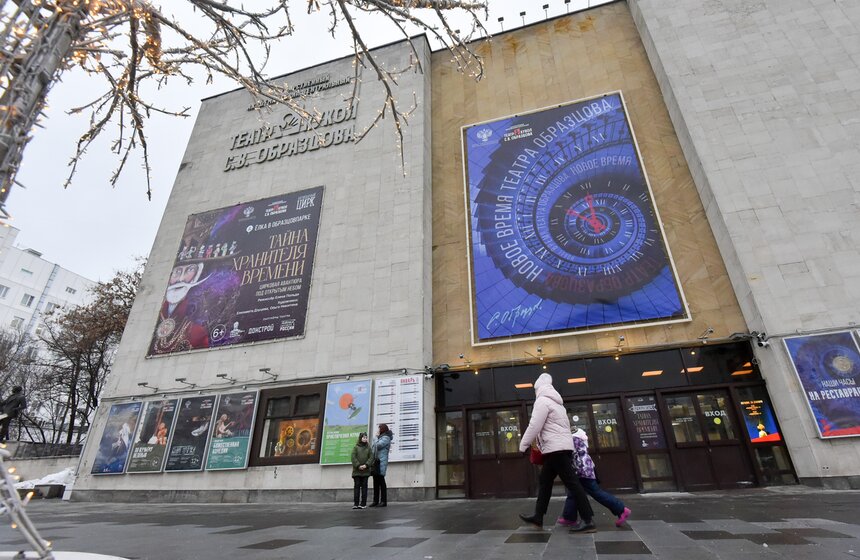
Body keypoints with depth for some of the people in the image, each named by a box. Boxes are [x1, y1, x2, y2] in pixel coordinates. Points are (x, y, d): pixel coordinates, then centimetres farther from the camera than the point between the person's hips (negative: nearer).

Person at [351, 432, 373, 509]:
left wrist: (366, 465, -12)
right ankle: (356, 503, 4)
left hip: (365, 470, 1)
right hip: (357, 470, -1)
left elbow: (371, 457, 2)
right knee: (357, 486, 1)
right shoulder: (356, 447, 5)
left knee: (364, 486, 3)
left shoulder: (368, 447, 10)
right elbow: (353, 457, -4)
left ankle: (363, 503, 5)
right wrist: (358, 465, -14)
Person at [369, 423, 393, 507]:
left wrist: (376, 437, -6)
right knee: (376, 481, 9)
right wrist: (376, 437, 8)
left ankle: (383, 501, -3)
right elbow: (374, 446, 18)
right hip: (375, 461, 9)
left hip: (381, 462, -9)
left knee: (381, 481, -7)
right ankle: (376, 501, 14)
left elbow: (378, 445, -18)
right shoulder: (380, 437, 21)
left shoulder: (386, 438, -7)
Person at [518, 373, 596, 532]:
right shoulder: (555, 402, 20)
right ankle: (538, 516, 17)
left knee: (571, 482, -7)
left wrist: (523, 445, -6)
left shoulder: (542, 400, -10)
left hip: (556, 448, -10)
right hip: (561, 446, 10)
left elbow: (534, 426, -16)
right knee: (544, 480, 12)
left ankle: (588, 520, -4)